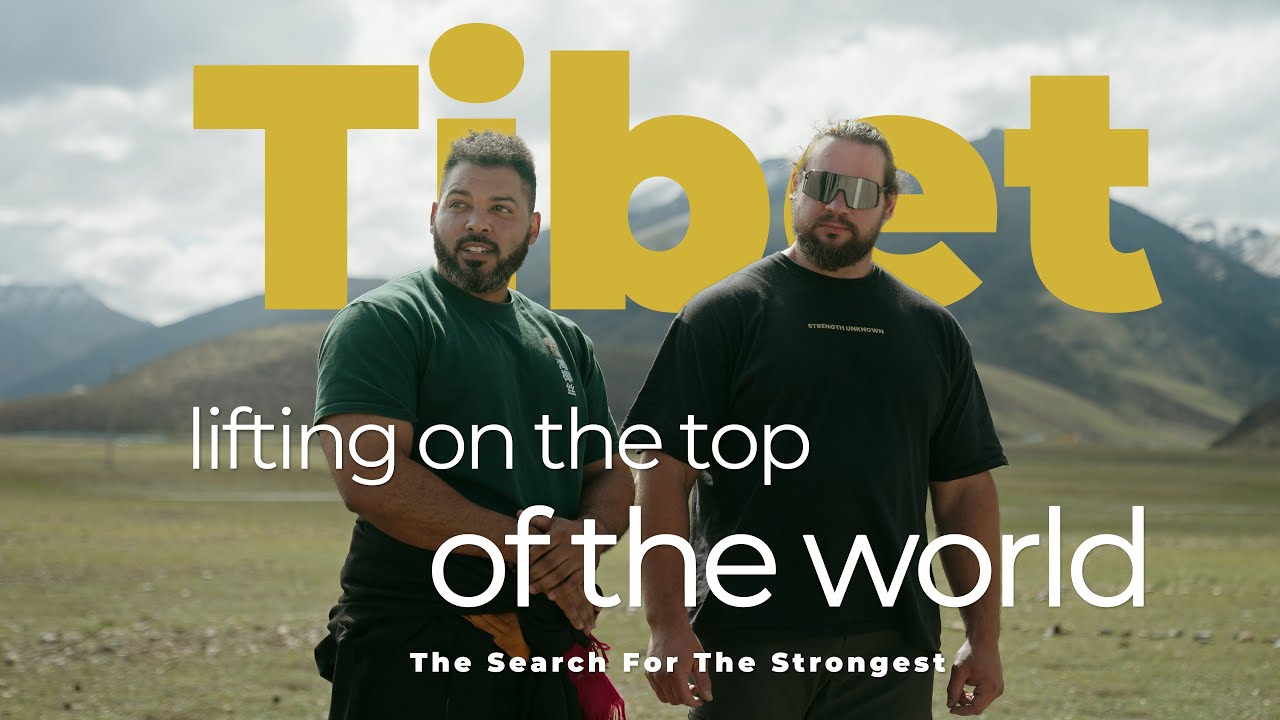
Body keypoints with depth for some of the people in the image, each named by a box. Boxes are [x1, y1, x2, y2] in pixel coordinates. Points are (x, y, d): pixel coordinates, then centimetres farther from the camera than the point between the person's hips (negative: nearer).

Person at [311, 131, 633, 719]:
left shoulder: (565, 341, 16)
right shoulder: (381, 321, -5)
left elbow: (611, 478, 17)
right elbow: (369, 477, -18)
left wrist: (584, 535, -8)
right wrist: (533, 546, -15)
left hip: (546, 646, 6)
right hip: (412, 653, -6)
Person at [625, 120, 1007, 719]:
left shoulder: (932, 331, 13)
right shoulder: (725, 314, 1)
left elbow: (965, 491, 13)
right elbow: (665, 472, -5)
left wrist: (984, 637, 8)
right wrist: (667, 624, -12)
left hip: (892, 647, 3)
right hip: (749, 643, -3)